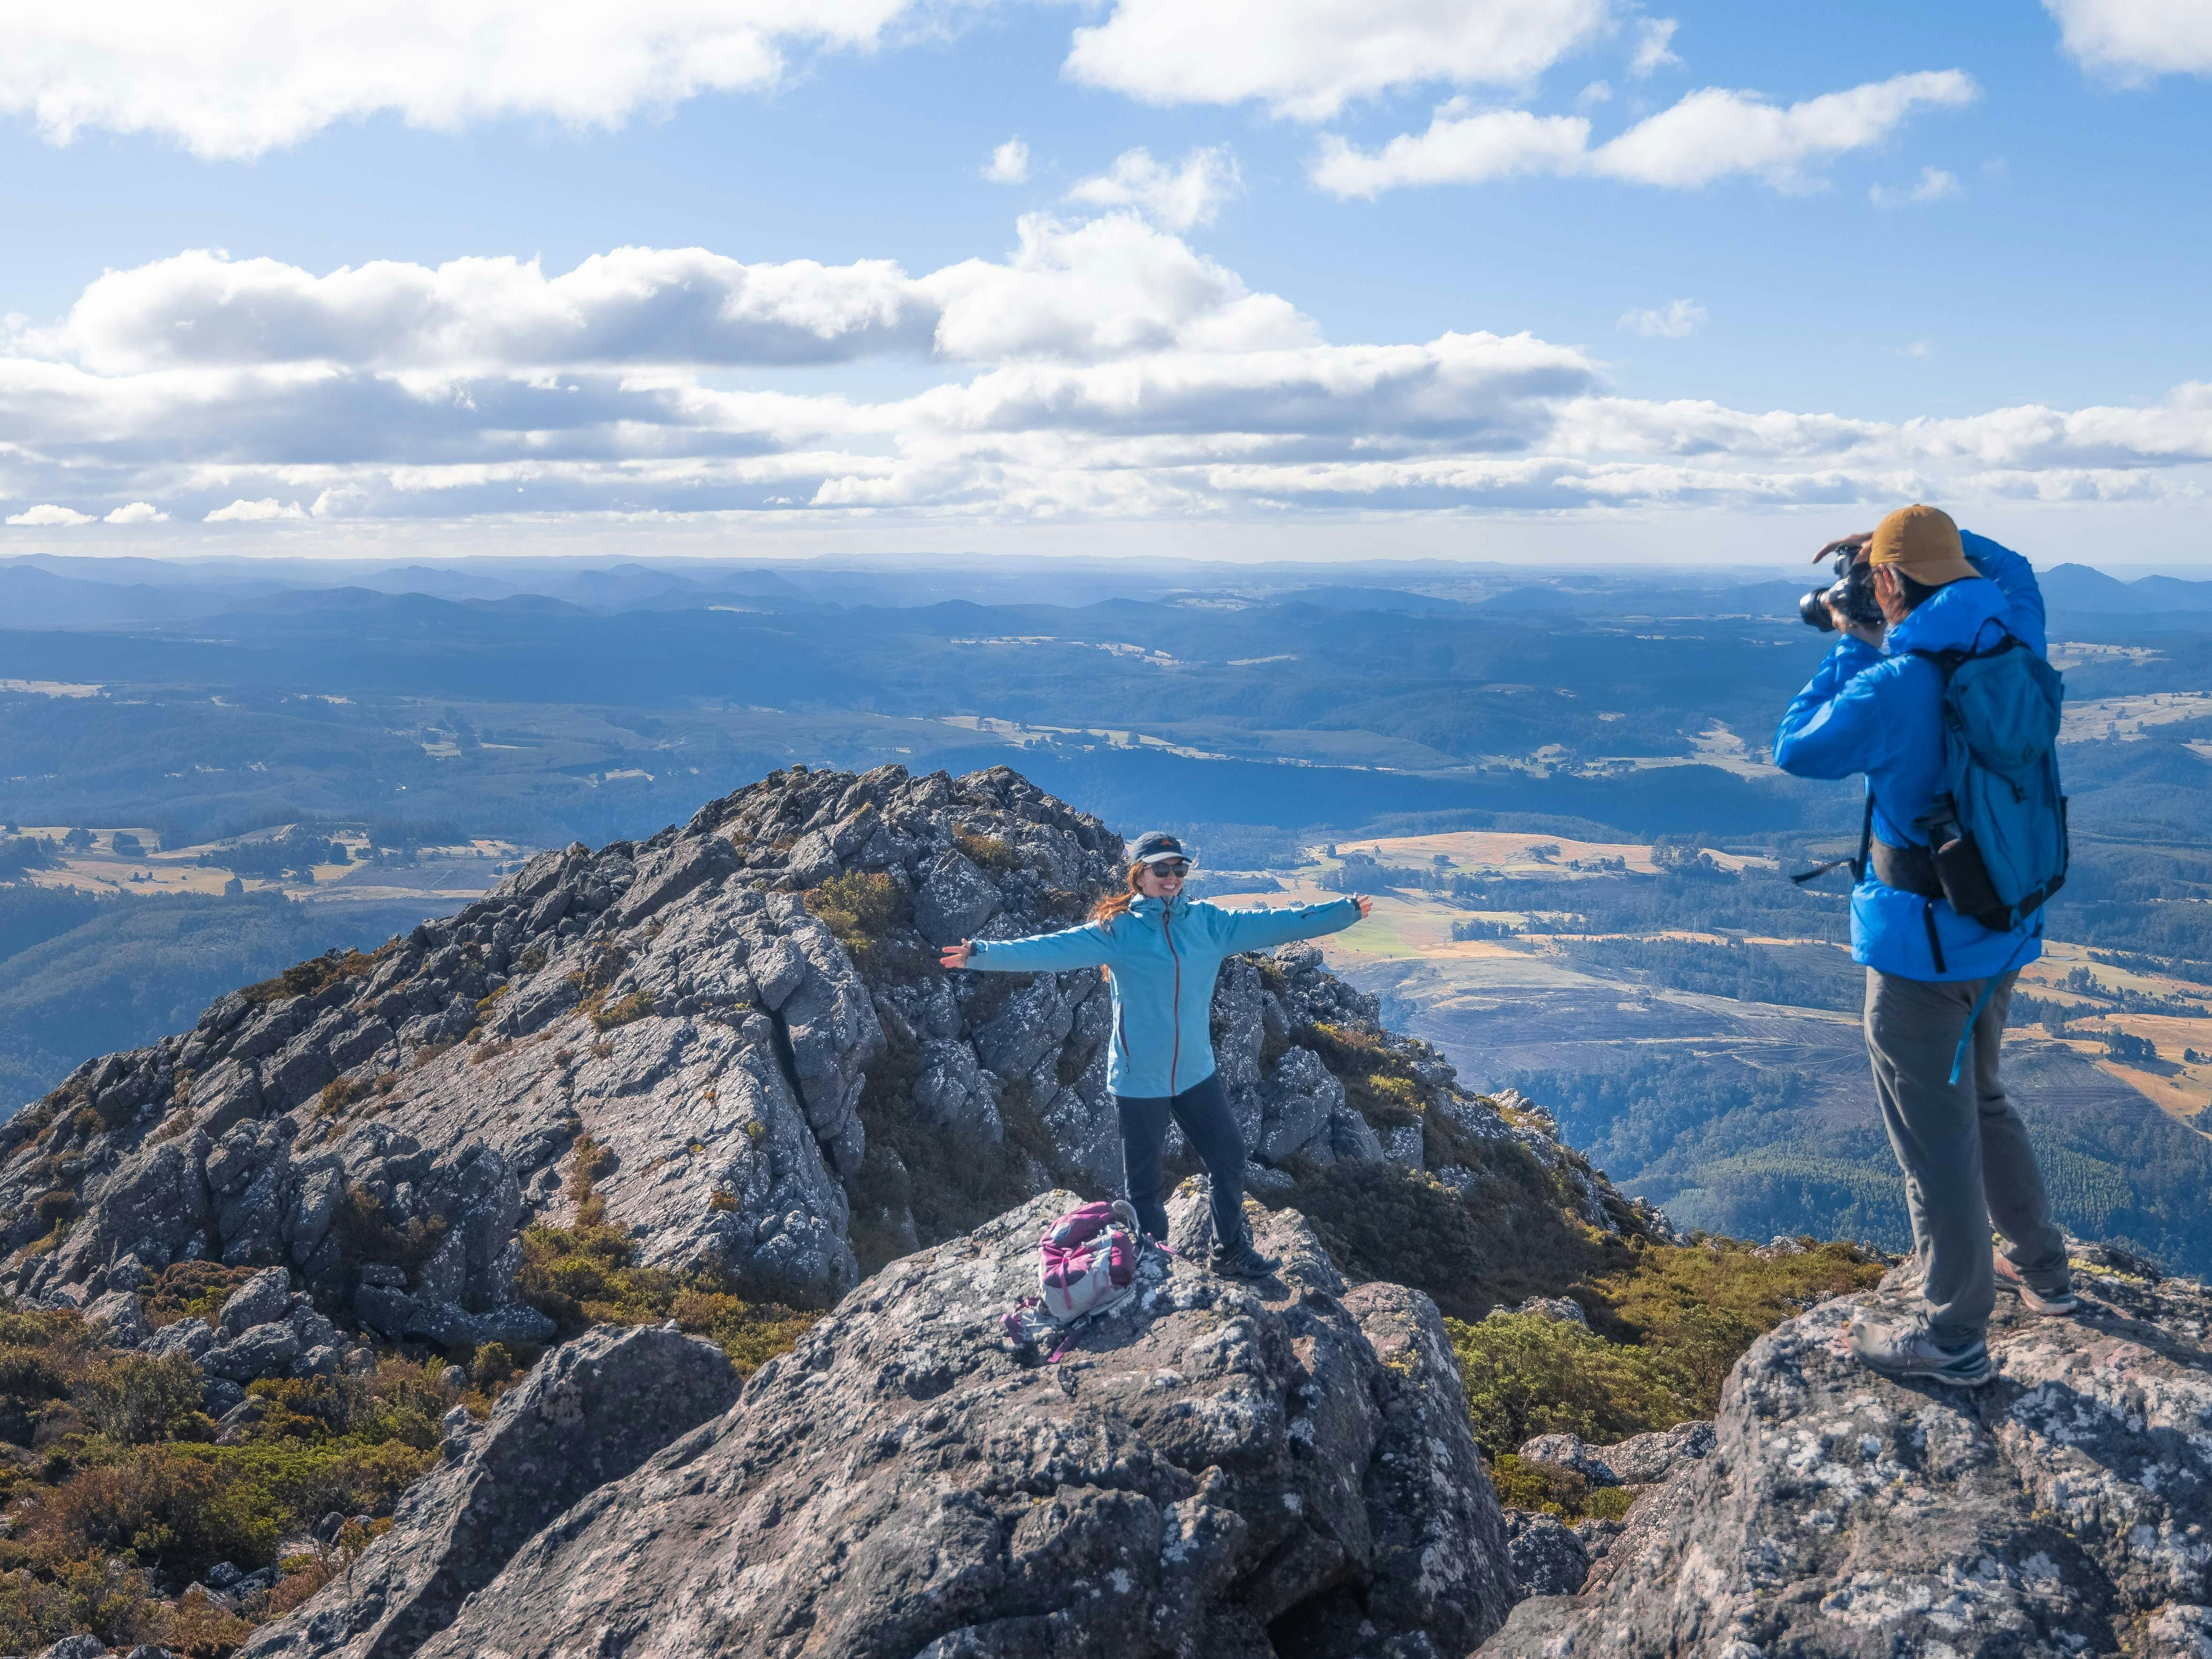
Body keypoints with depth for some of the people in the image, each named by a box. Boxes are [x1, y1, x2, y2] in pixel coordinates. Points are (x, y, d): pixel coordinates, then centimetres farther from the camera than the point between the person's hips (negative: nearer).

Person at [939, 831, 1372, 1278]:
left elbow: (1272, 924, 3)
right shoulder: (1117, 929, -12)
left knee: (1229, 1157, 15)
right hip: (1139, 1079, -4)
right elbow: (1052, 949, -21)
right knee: (1143, 1182, 7)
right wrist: (984, 953, -33)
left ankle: (1232, 1250, 35)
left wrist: (1345, 910, 3)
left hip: (1196, 1073, 4)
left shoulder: (1208, 921, 0)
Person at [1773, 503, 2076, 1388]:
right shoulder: (2014, 641, -1)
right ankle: (2042, 1268, 40)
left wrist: (1855, 647, -1)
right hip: (2007, 929, 8)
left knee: (1935, 1135, 3)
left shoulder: (1895, 686, -23)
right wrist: (1910, 534, 12)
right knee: (1979, 1098, 27)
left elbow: (1797, 750, -7)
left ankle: (1954, 1337, 14)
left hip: (1921, 942, -8)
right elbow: (2008, 565, 22)